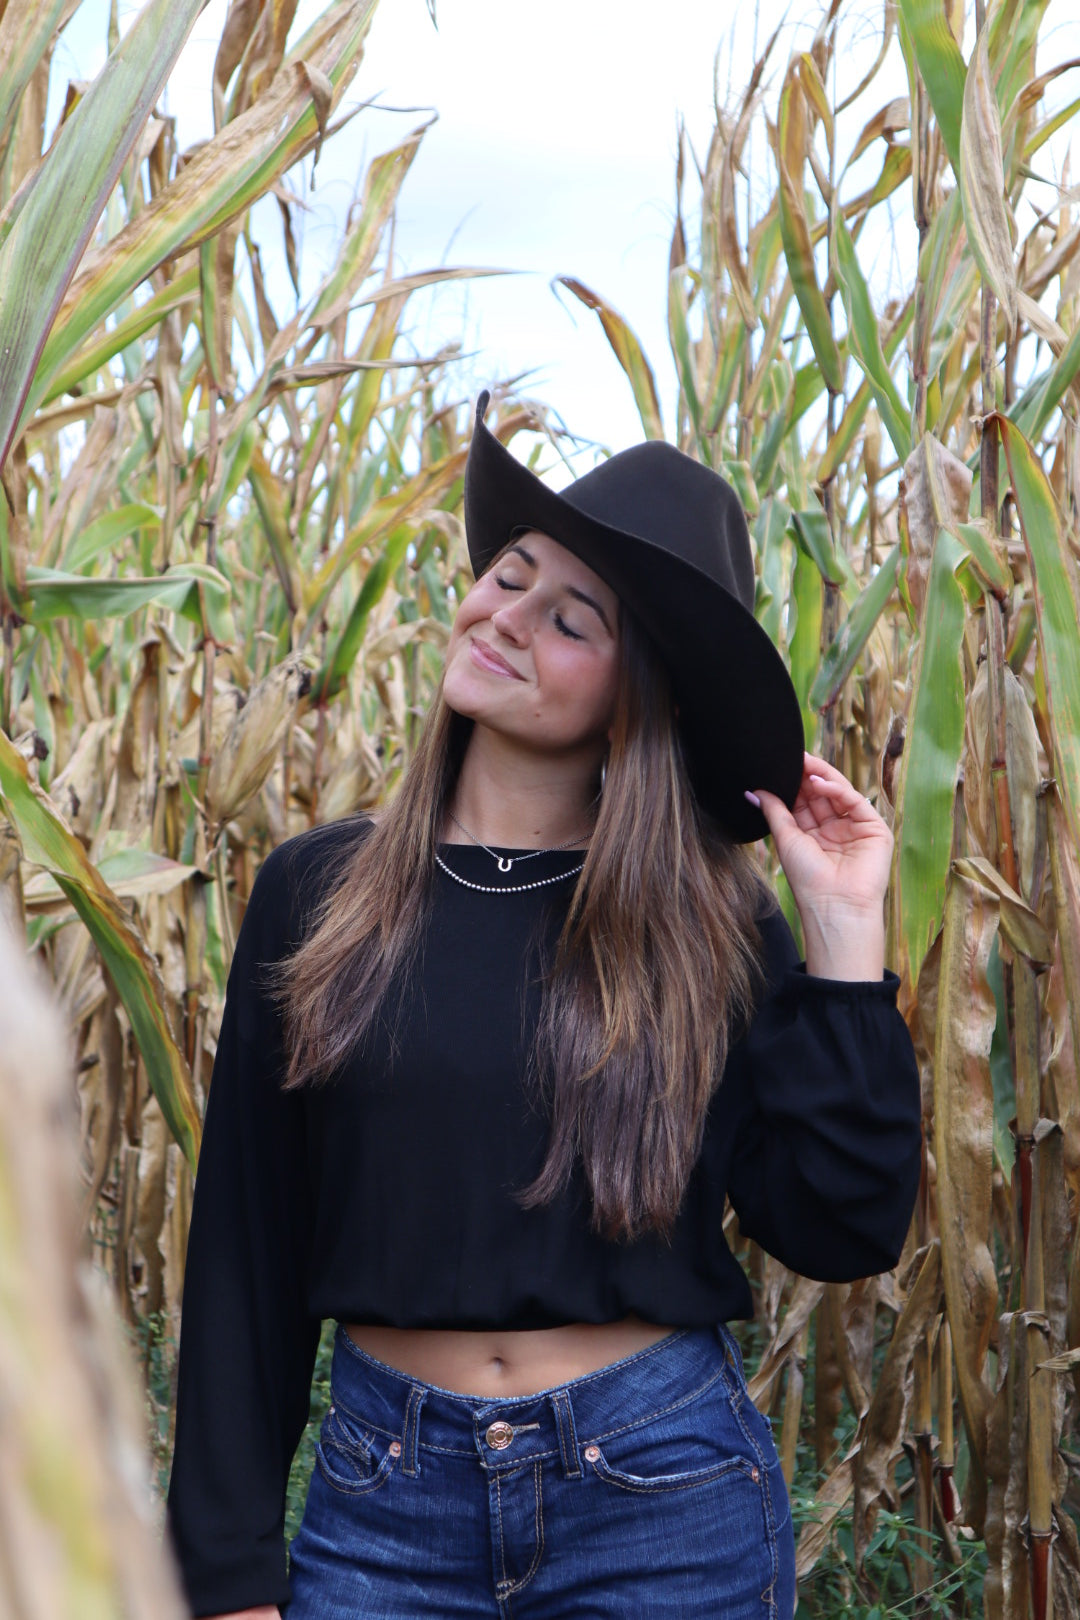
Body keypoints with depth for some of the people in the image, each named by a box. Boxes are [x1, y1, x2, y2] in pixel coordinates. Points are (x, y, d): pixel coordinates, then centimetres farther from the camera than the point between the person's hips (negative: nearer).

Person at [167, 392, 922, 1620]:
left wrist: (844, 933, -11)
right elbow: (244, 1252, 1)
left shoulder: (705, 919, -4)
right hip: (385, 1501, 1)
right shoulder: (316, 893, -2)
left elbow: (841, 1232, -8)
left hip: (664, 1495, 0)